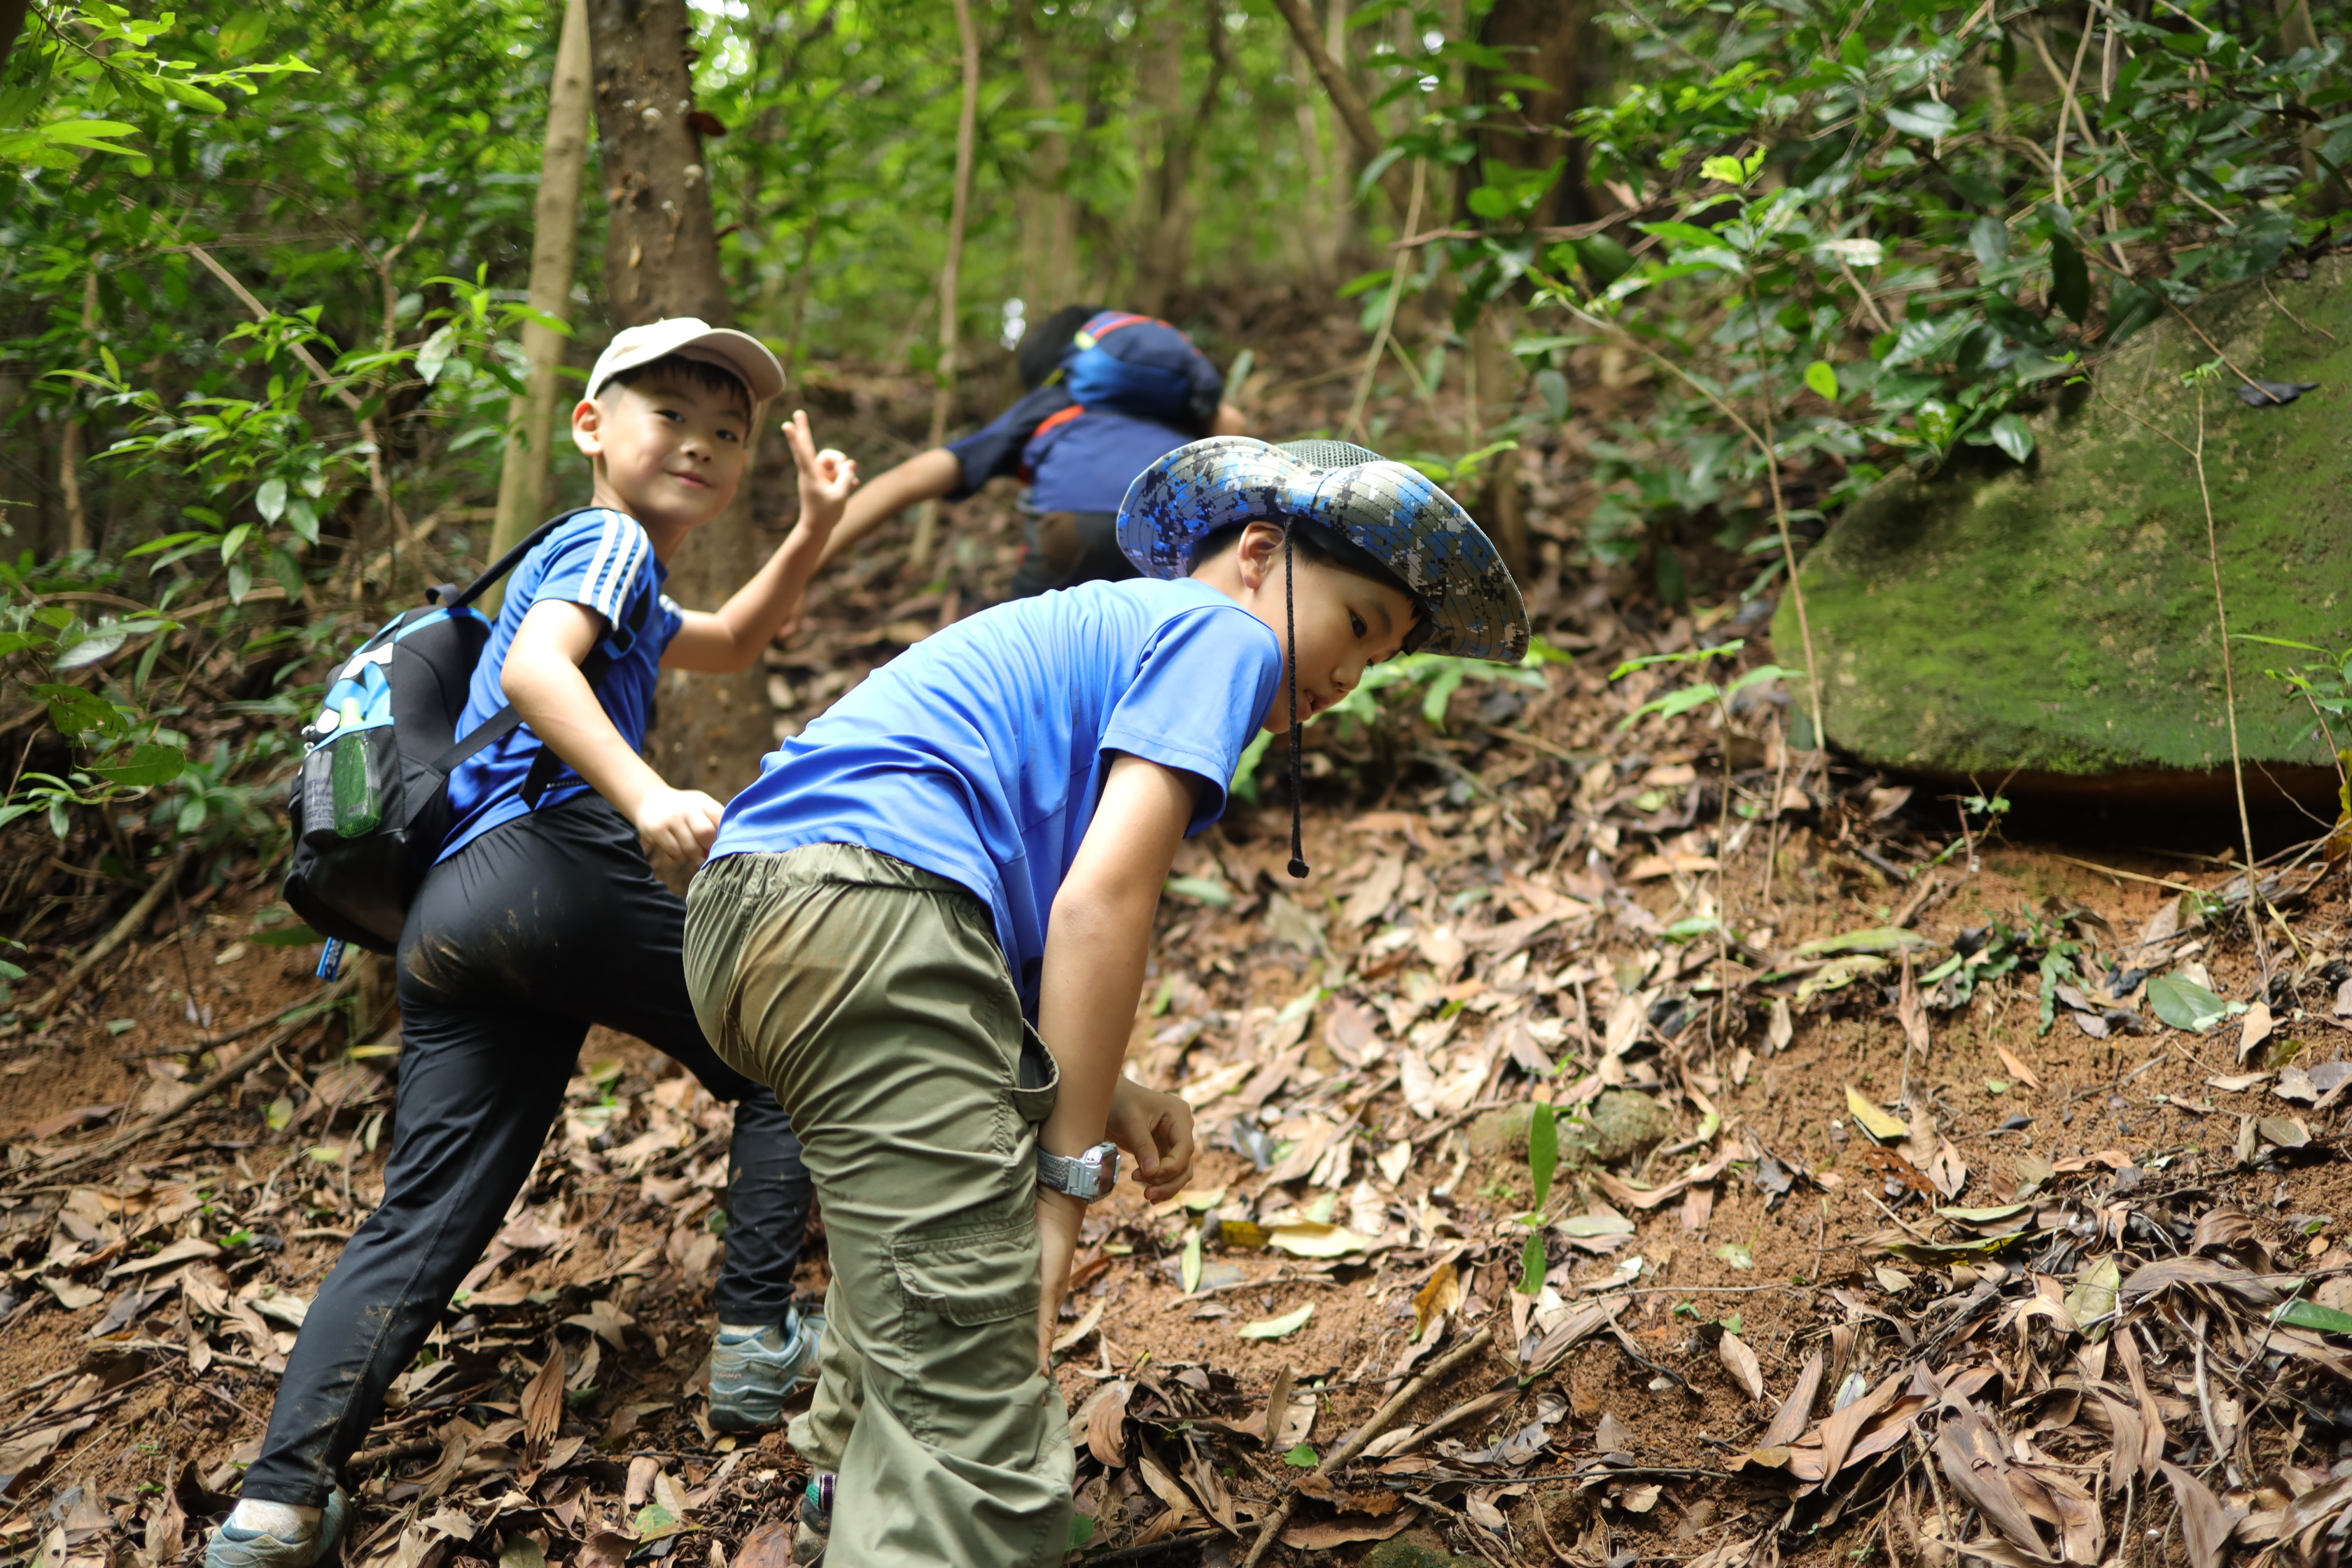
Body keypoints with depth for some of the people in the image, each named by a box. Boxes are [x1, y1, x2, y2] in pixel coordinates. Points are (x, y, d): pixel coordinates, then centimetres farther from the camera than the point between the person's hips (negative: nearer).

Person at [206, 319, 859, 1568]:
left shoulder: (612, 579, 36)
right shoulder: (610, 541, 5)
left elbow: (727, 646, 51)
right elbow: (535, 668, -15)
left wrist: (814, 530, 36)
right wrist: (646, 795, -30)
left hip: (446, 925, 9)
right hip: (554, 862, -9)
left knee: (423, 1221, 2)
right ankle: (757, 1344, 7)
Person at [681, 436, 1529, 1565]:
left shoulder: (1086, 629, 34)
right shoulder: (1222, 633, 7)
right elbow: (1101, 900, -8)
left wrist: (1097, 1096, 15)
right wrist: (1068, 1176, -5)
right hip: (866, 912, -11)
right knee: (978, 1452, -14)